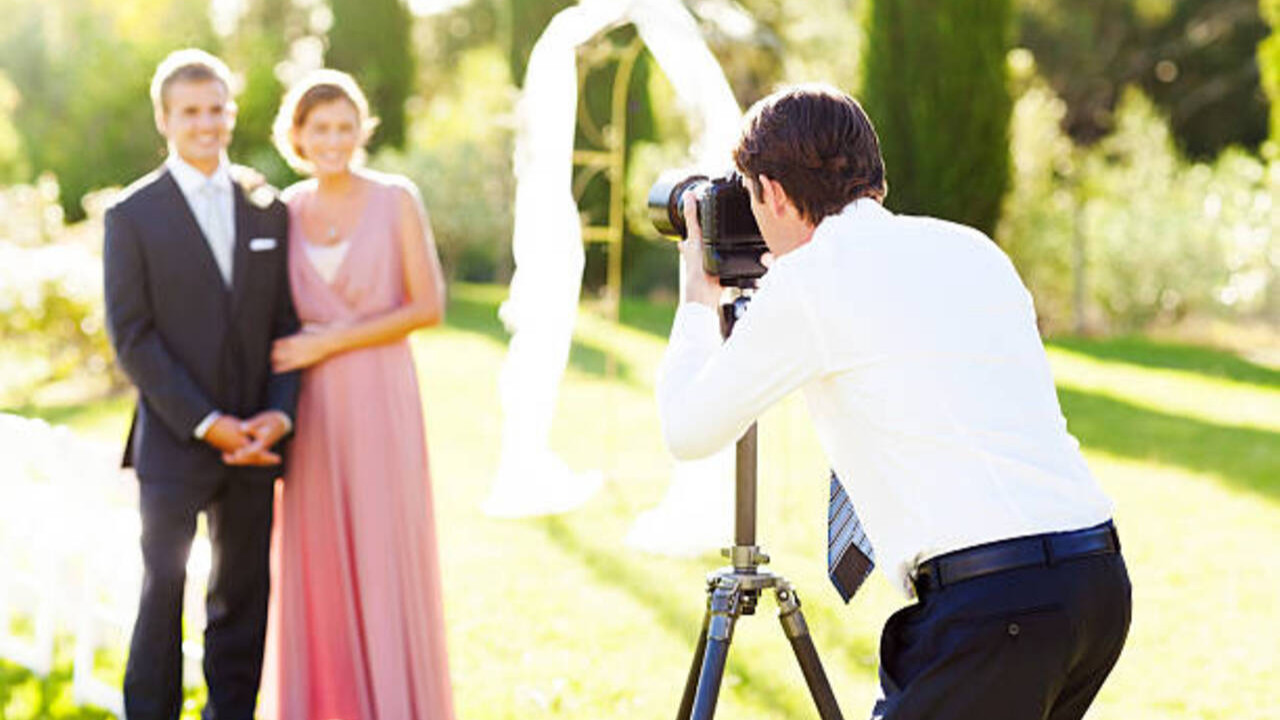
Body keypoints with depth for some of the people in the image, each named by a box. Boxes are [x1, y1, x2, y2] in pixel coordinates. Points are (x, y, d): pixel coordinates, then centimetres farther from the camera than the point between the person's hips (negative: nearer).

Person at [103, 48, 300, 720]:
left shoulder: (268, 210, 8)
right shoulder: (132, 215, -3)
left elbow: (287, 322, 8)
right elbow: (131, 337, -8)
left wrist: (279, 413, -8)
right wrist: (205, 424, -14)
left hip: (254, 442, 3)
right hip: (174, 441, -3)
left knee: (244, 595, 10)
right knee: (163, 590, 2)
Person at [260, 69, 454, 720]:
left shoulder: (396, 200, -2)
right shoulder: (286, 210, 7)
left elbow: (428, 307, -7)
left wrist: (331, 343, -11)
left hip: (380, 397, -3)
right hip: (311, 404, 3)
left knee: (387, 556, 1)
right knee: (317, 558, 5)